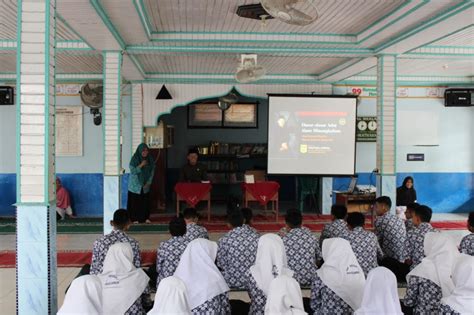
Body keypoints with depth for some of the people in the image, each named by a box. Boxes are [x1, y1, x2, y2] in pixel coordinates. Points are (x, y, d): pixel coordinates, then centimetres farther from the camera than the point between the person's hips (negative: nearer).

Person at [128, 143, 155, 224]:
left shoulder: (150, 159, 1)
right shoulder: (134, 159, -11)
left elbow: (152, 172, 4)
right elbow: (133, 171, -16)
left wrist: (148, 182, -4)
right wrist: (141, 165, -25)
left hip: (146, 185, 3)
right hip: (135, 185, -3)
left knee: (145, 201, 4)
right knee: (135, 202, -1)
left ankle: (146, 218, 14)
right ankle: (135, 218, 8)